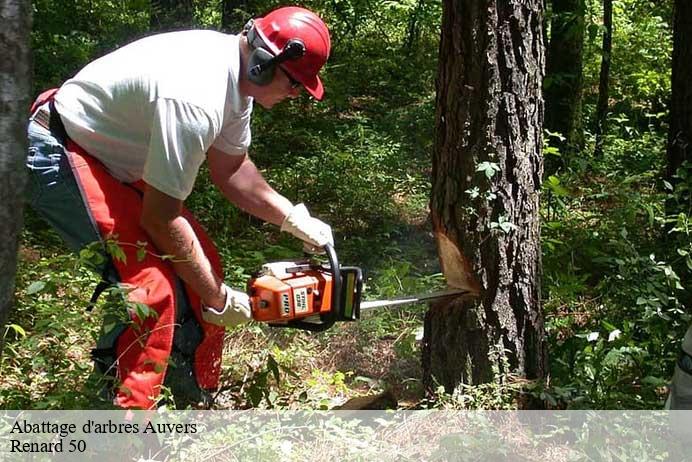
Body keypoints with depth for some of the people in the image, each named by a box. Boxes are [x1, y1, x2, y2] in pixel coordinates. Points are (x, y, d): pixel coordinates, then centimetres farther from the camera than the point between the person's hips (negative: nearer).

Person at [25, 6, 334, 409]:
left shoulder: (236, 76, -3)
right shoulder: (195, 98, -33)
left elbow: (230, 168, 11)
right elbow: (161, 218, -27)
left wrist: (295, 219, 3)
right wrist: (218, 299, -17)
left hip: (116, 159, 10)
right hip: (59, 157, -10)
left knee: (201, 265, 7)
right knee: (151, 286, -20)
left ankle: (197, 398, 20)